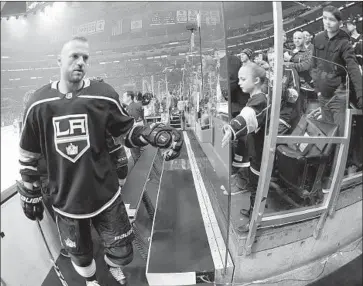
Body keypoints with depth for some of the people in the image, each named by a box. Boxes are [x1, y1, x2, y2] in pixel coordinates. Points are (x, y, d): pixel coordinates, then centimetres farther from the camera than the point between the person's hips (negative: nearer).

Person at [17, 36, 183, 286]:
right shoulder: (38, 103, -7)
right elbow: (29, 155, 3)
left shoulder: (104, 96, -12)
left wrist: (155, 135, -22)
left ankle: (114, 265, 53)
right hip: (65, 202, 1)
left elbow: (127, 132, -3)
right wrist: (30, 195, 9)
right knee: (80, 256, 22)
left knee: (122, 253, 14)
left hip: (105, 195, 0)